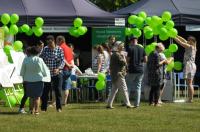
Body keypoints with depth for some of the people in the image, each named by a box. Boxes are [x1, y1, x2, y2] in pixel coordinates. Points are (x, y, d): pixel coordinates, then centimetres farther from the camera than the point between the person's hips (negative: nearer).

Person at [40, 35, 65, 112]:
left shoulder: (59, 49, -2)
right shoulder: (45, 49, 2)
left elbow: (62, 61, -5)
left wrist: (58, 68, -22)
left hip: (57, 73, -1)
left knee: (58, 90, 1)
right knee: (45, 91, 1)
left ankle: (59, 107, 11)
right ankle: (43, 108, 9)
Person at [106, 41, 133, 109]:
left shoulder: (114, 54, 16)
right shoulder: (117, 54, -15)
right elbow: (123, 62, -19)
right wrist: (124, 59, 0)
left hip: (114, 75, 10)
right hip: (118, 74, -10)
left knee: (114, 90, 12)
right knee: (124, 89, -6)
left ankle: (109, 104, 11)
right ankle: (128, 104, -6)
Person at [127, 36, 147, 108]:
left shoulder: (130, 48, -8)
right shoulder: (142, 49, 5)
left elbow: (128, 60, -10)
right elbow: (145, 60, 5)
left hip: (132, 70, -4)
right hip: (140, 70, 4)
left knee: (128, 86, 7)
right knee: (138, 87, 7)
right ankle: (137, 103, 2)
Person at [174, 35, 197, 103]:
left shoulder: (190, 47, -10)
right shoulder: (193, 47, 14)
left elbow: (180, 42, -10)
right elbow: (183, 40, 21)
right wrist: (176, 35, 21)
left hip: (189, 65, -9)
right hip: (192, 65, 9)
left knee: (189, 83, -9)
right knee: (190, 83, 10)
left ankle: (190, 99, -11)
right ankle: (191, 98, 10)